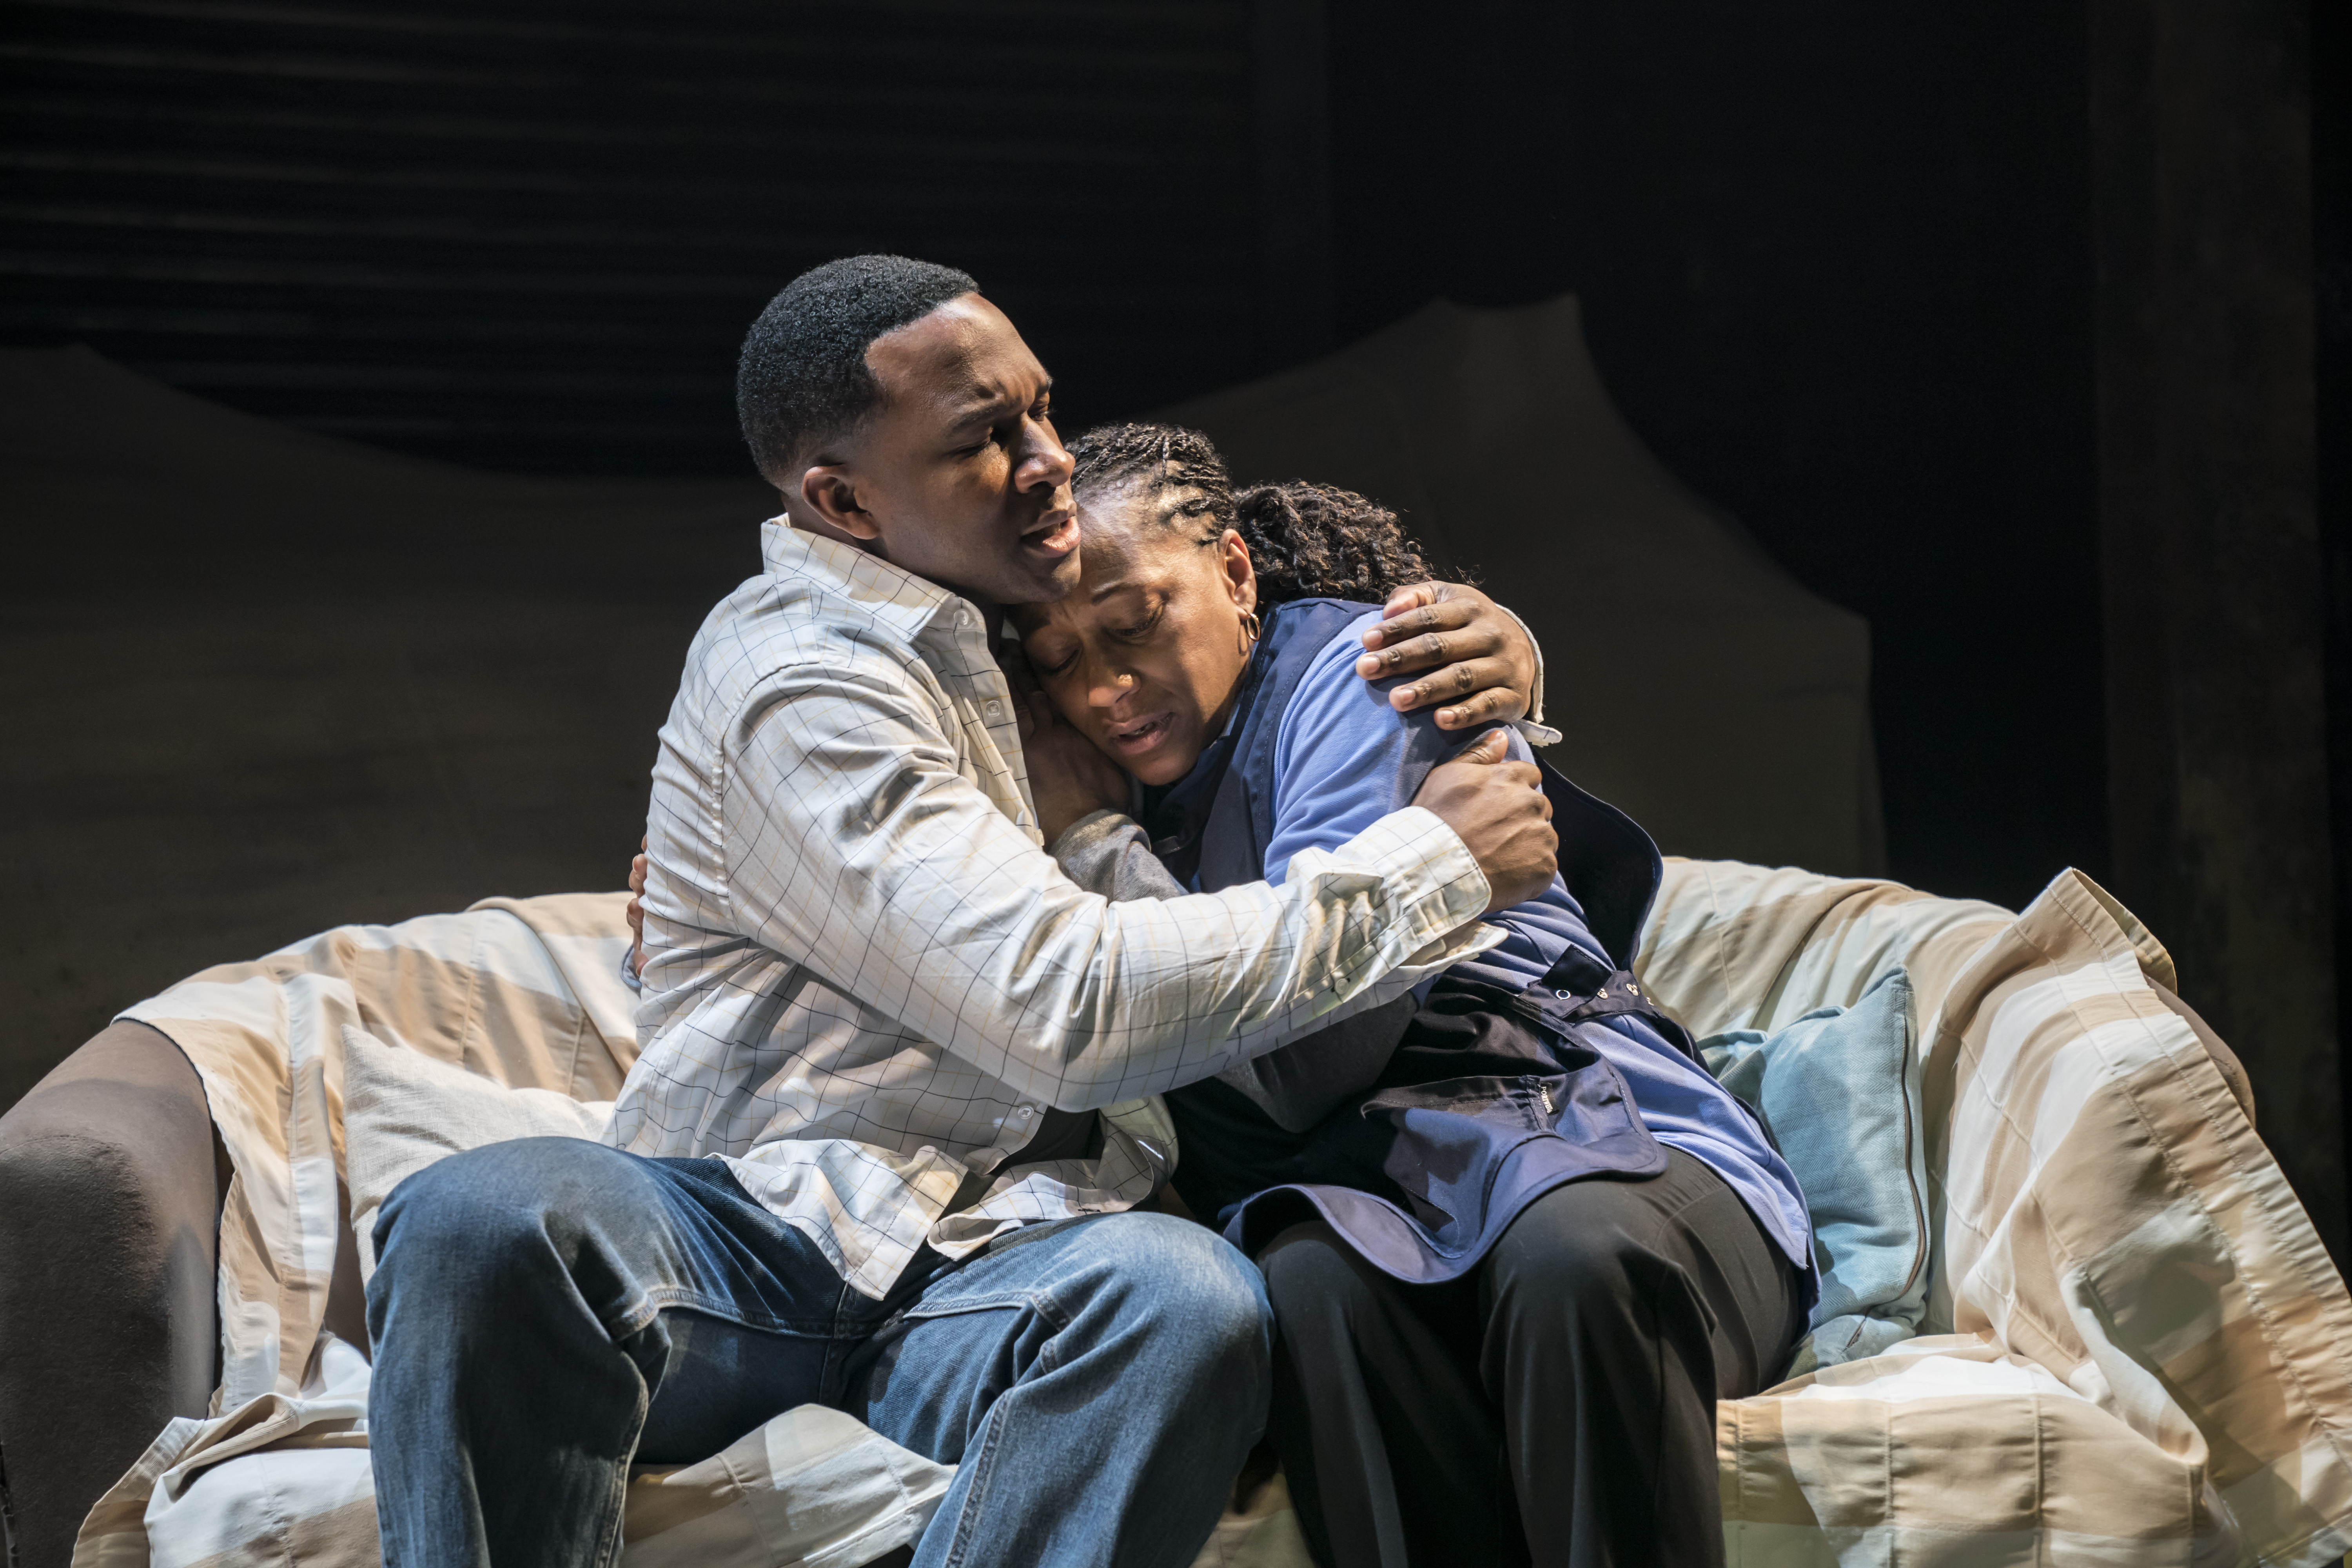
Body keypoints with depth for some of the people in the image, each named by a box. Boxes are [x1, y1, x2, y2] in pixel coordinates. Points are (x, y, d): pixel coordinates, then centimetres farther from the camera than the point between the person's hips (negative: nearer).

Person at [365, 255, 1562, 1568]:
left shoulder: (1019, 626, 17)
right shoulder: (799, 678, -8)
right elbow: (1071, 1010, -19)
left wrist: (1485, 657, 9)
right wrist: (1435, 866, -11)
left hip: (985, 1271, 5)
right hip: (751, 1230, -4)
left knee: (1186, 1295, -33)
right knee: (488, 1220, -38)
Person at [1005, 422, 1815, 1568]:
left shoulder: (1352, 665, 1)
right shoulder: (1146, 794, 21)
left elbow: (1304, 1063, -9)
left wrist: (1091, 851, -5)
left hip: (1618, 1157, -3)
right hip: (1379, 1195, 4)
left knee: (1579, 1253, -40)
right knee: (1313, 1283, -34)